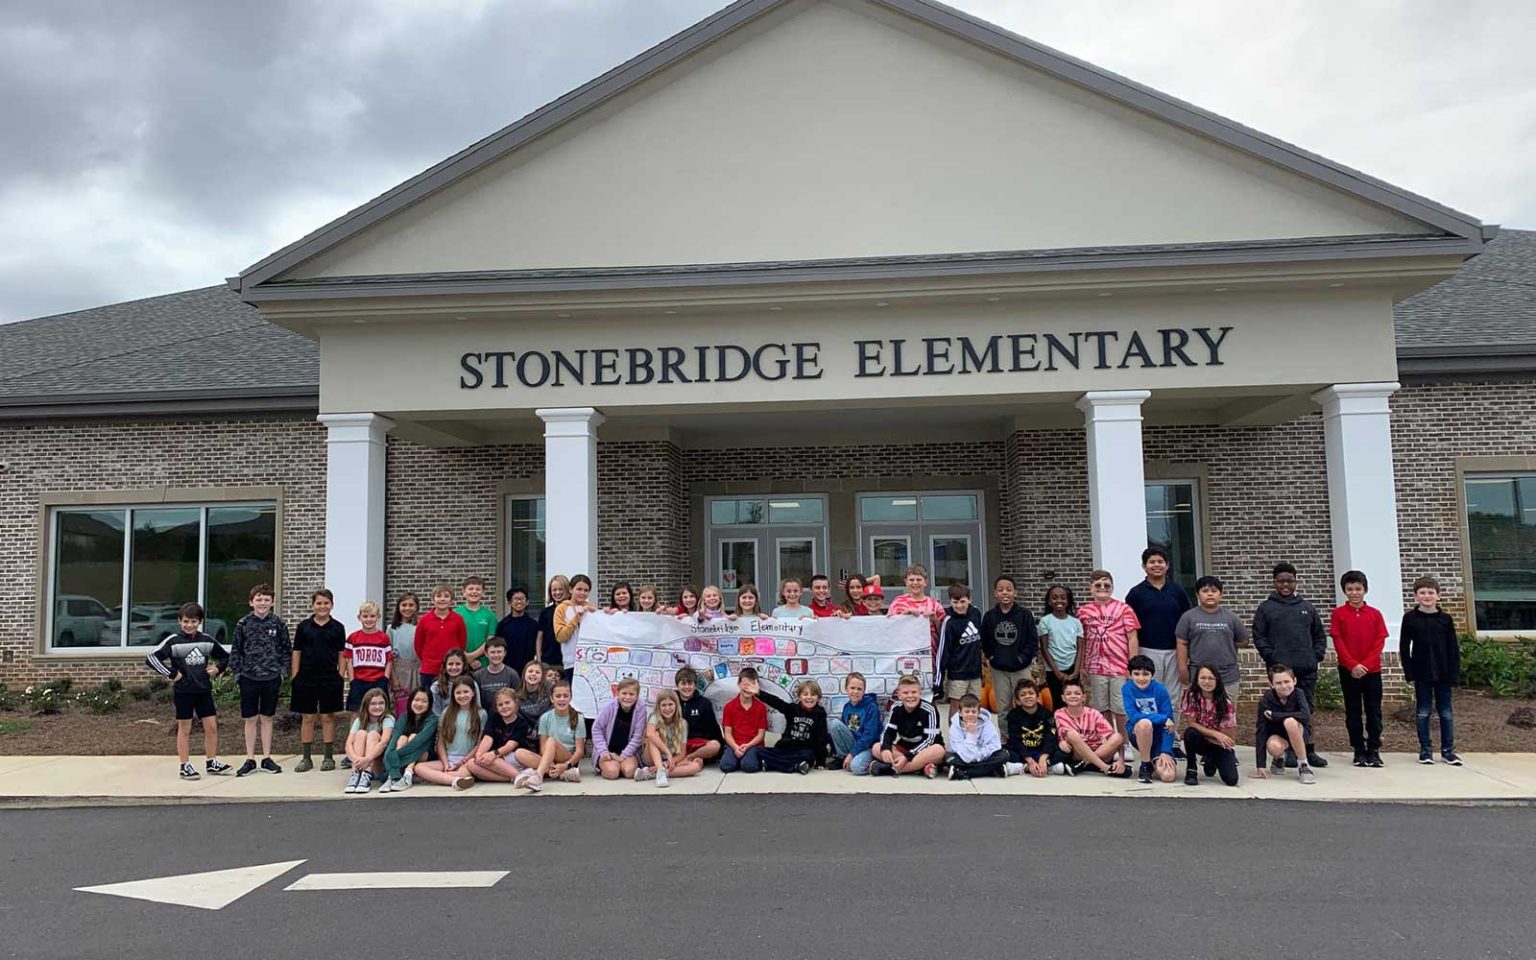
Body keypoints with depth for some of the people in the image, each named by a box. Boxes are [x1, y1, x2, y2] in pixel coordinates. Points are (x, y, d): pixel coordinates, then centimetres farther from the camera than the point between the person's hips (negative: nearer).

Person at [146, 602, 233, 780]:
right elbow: (151, 658, -14)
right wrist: (171, 673, -14)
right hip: (183, 691, -4)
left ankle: (212, 763, 17)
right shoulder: (173, 641, -7)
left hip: (204, 690, 4)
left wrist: (218, 668, 3)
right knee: (184, 728, 4)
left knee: (212, 726, 5)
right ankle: (185, 766, 12)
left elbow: (225, 656, 20)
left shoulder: (207, 640, 6)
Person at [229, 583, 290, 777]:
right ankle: (250, 760, 14)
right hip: (249, 678, 0)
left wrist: (282, 670, -1)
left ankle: (267, 758, 17)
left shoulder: (278, 623, 0)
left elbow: (287, 649, 6)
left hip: (271, 678, 0)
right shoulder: (243, 624, -2)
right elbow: (235, 650, 2)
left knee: (267, 718, 9)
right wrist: (237, 673, -2)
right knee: (250, 719, 6)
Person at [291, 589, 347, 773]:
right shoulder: (304, 626, 3)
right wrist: (294, 678, 0)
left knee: (328, 717, 5)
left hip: (330, 679, 0)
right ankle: (306, 758, 14)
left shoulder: (337, 628, 3)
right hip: (306, 678, 1)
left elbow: (341, 655, 5)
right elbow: (296, 653, 5)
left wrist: (340, 677, -1)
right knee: (307, 718, 5)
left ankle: (329, 757, 13)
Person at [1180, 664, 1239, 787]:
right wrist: (1216, 734, -23)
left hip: (1220, 745, 1)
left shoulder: (1226, 704, -15)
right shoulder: (1191, 697, -15)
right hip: (1199, 742, -1)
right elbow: (1191, 724, -15)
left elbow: (1229, 737, -13)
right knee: (1190, 733, -36)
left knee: (1231, 779, -20)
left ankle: (1211, 761, 18)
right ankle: (1191, 770, -11)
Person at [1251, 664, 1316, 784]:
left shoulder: (1298, 693, -17)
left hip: (1298, 734, 0)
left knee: (1290, 722, -34)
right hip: (1276, 734, 1)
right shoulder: (1265, 701, -19)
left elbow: (1306, 716, -35)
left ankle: (1303, 766, -20)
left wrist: (1274, 715, -30)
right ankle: (1279, 759, 5)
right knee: (1274, 746, -35)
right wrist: (1260, 766, -24)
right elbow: (1260, 731, -20)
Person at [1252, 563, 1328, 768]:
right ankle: (1288, 751, 1)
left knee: (1306, 709, 7)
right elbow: (1259, 637, 1)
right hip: (1280, 668, -3)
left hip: (1307, 668, 3)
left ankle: (1308, 749, 14)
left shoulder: (1307, 607, 14)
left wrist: (1317, 655, 5)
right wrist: (1271, 658, -9)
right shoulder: (1266, 609, 4)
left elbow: (1320, 634, 19)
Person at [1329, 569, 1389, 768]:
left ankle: (1374, 750, 11)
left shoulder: (1375, 614, 3)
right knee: (1353, 712, 5)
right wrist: (1353, 665, -14)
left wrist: (1366, 665, -12)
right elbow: (1338, 642, -4)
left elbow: (1380, 642, -1)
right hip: (1348, 670, -1)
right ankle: (1359, 751, 11)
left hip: (1372, 670, 1)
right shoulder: (1338, 614, 0)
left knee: (1374, 711, 4)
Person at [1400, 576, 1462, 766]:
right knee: (1423, 712, 5)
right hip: (1422, 673, -1)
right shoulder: (1410, 618, -2)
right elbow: (1404, 647, 0)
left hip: (1443, 673, 1)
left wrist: (1454, 673, -4)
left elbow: (1454, 648, 2)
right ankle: (1425, 749, 13)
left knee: (1446, 713, 7)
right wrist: (1409, 673, -5)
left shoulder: (1445, 619, 1)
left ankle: (1448, 750, 15)